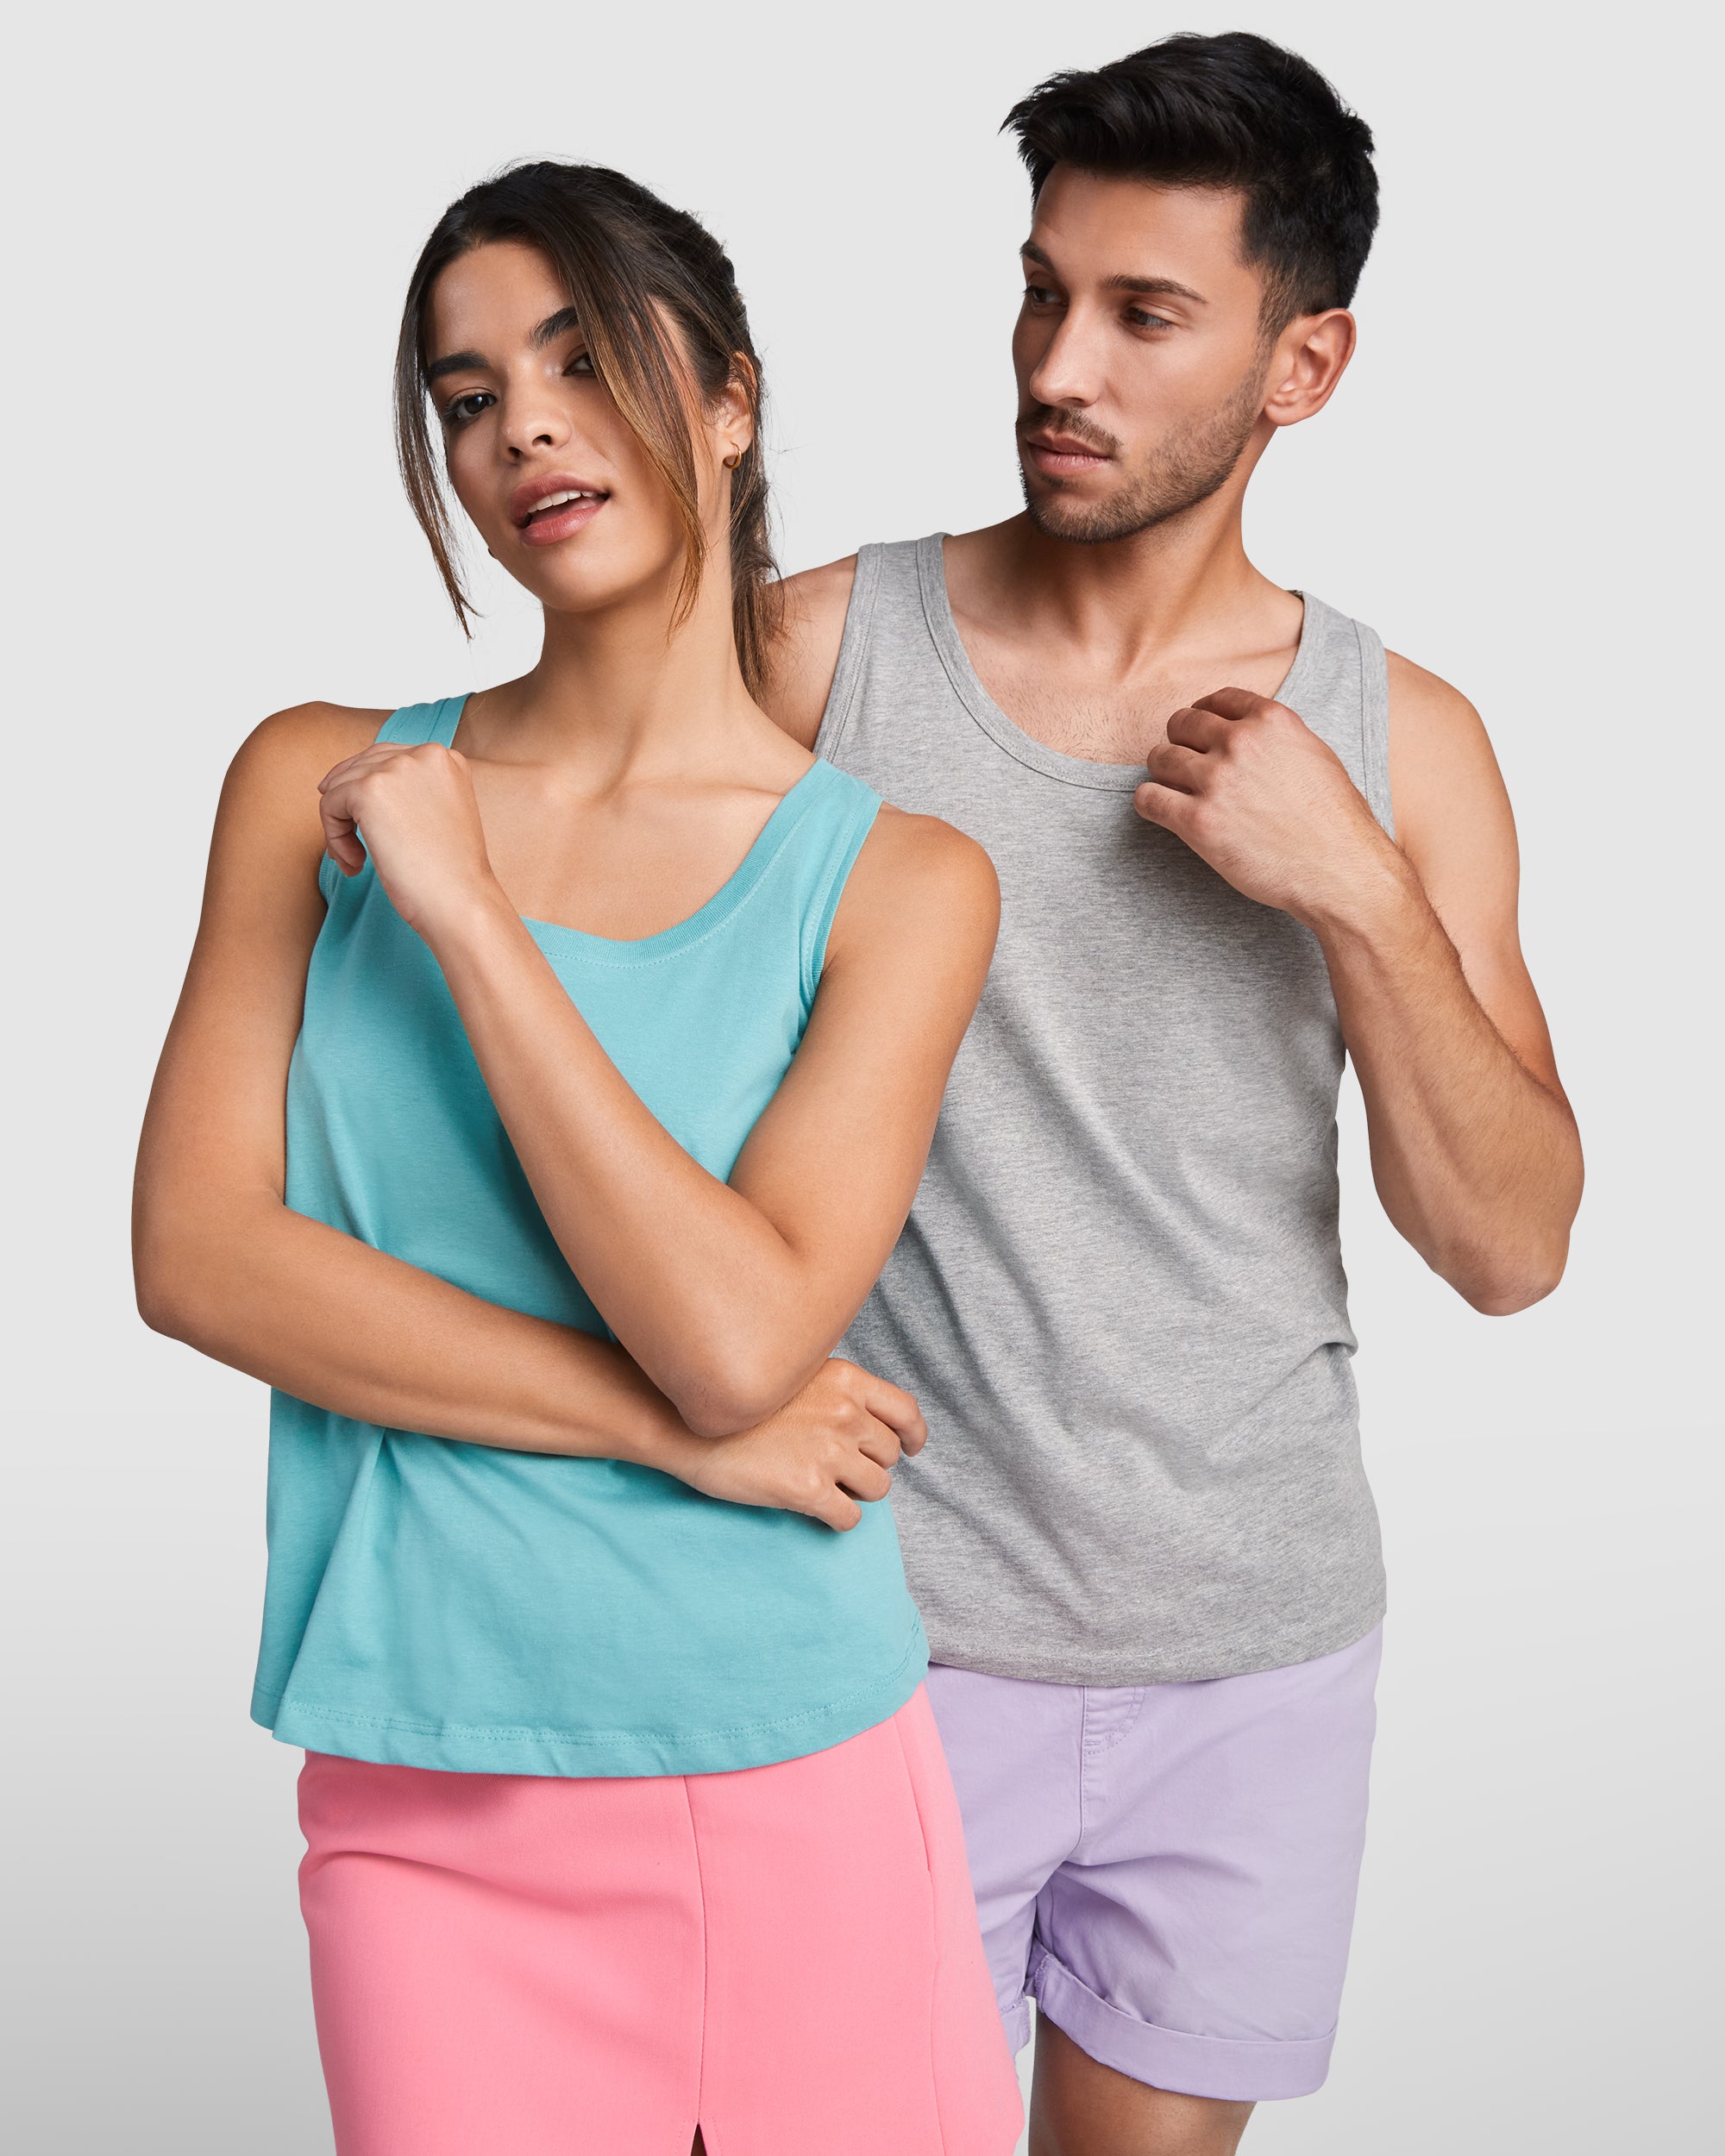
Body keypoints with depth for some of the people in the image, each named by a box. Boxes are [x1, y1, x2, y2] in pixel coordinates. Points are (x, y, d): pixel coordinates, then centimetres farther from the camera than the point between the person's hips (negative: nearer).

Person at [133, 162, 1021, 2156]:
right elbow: (196, 1251, -7)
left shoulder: (894, 879, -3)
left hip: (797, 1792, 0)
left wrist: (465, 915, -15)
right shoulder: (321, 783, 2)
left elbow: (740, 1332, -16)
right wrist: (676, 1427, -12)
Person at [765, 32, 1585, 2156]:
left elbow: (1513, 1246, -3)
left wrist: (1357, 887, -15)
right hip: (888, 1610, -2)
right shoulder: (824, 648, -5)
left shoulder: (1400, 737, -1)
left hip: (1257, 1644, 2)